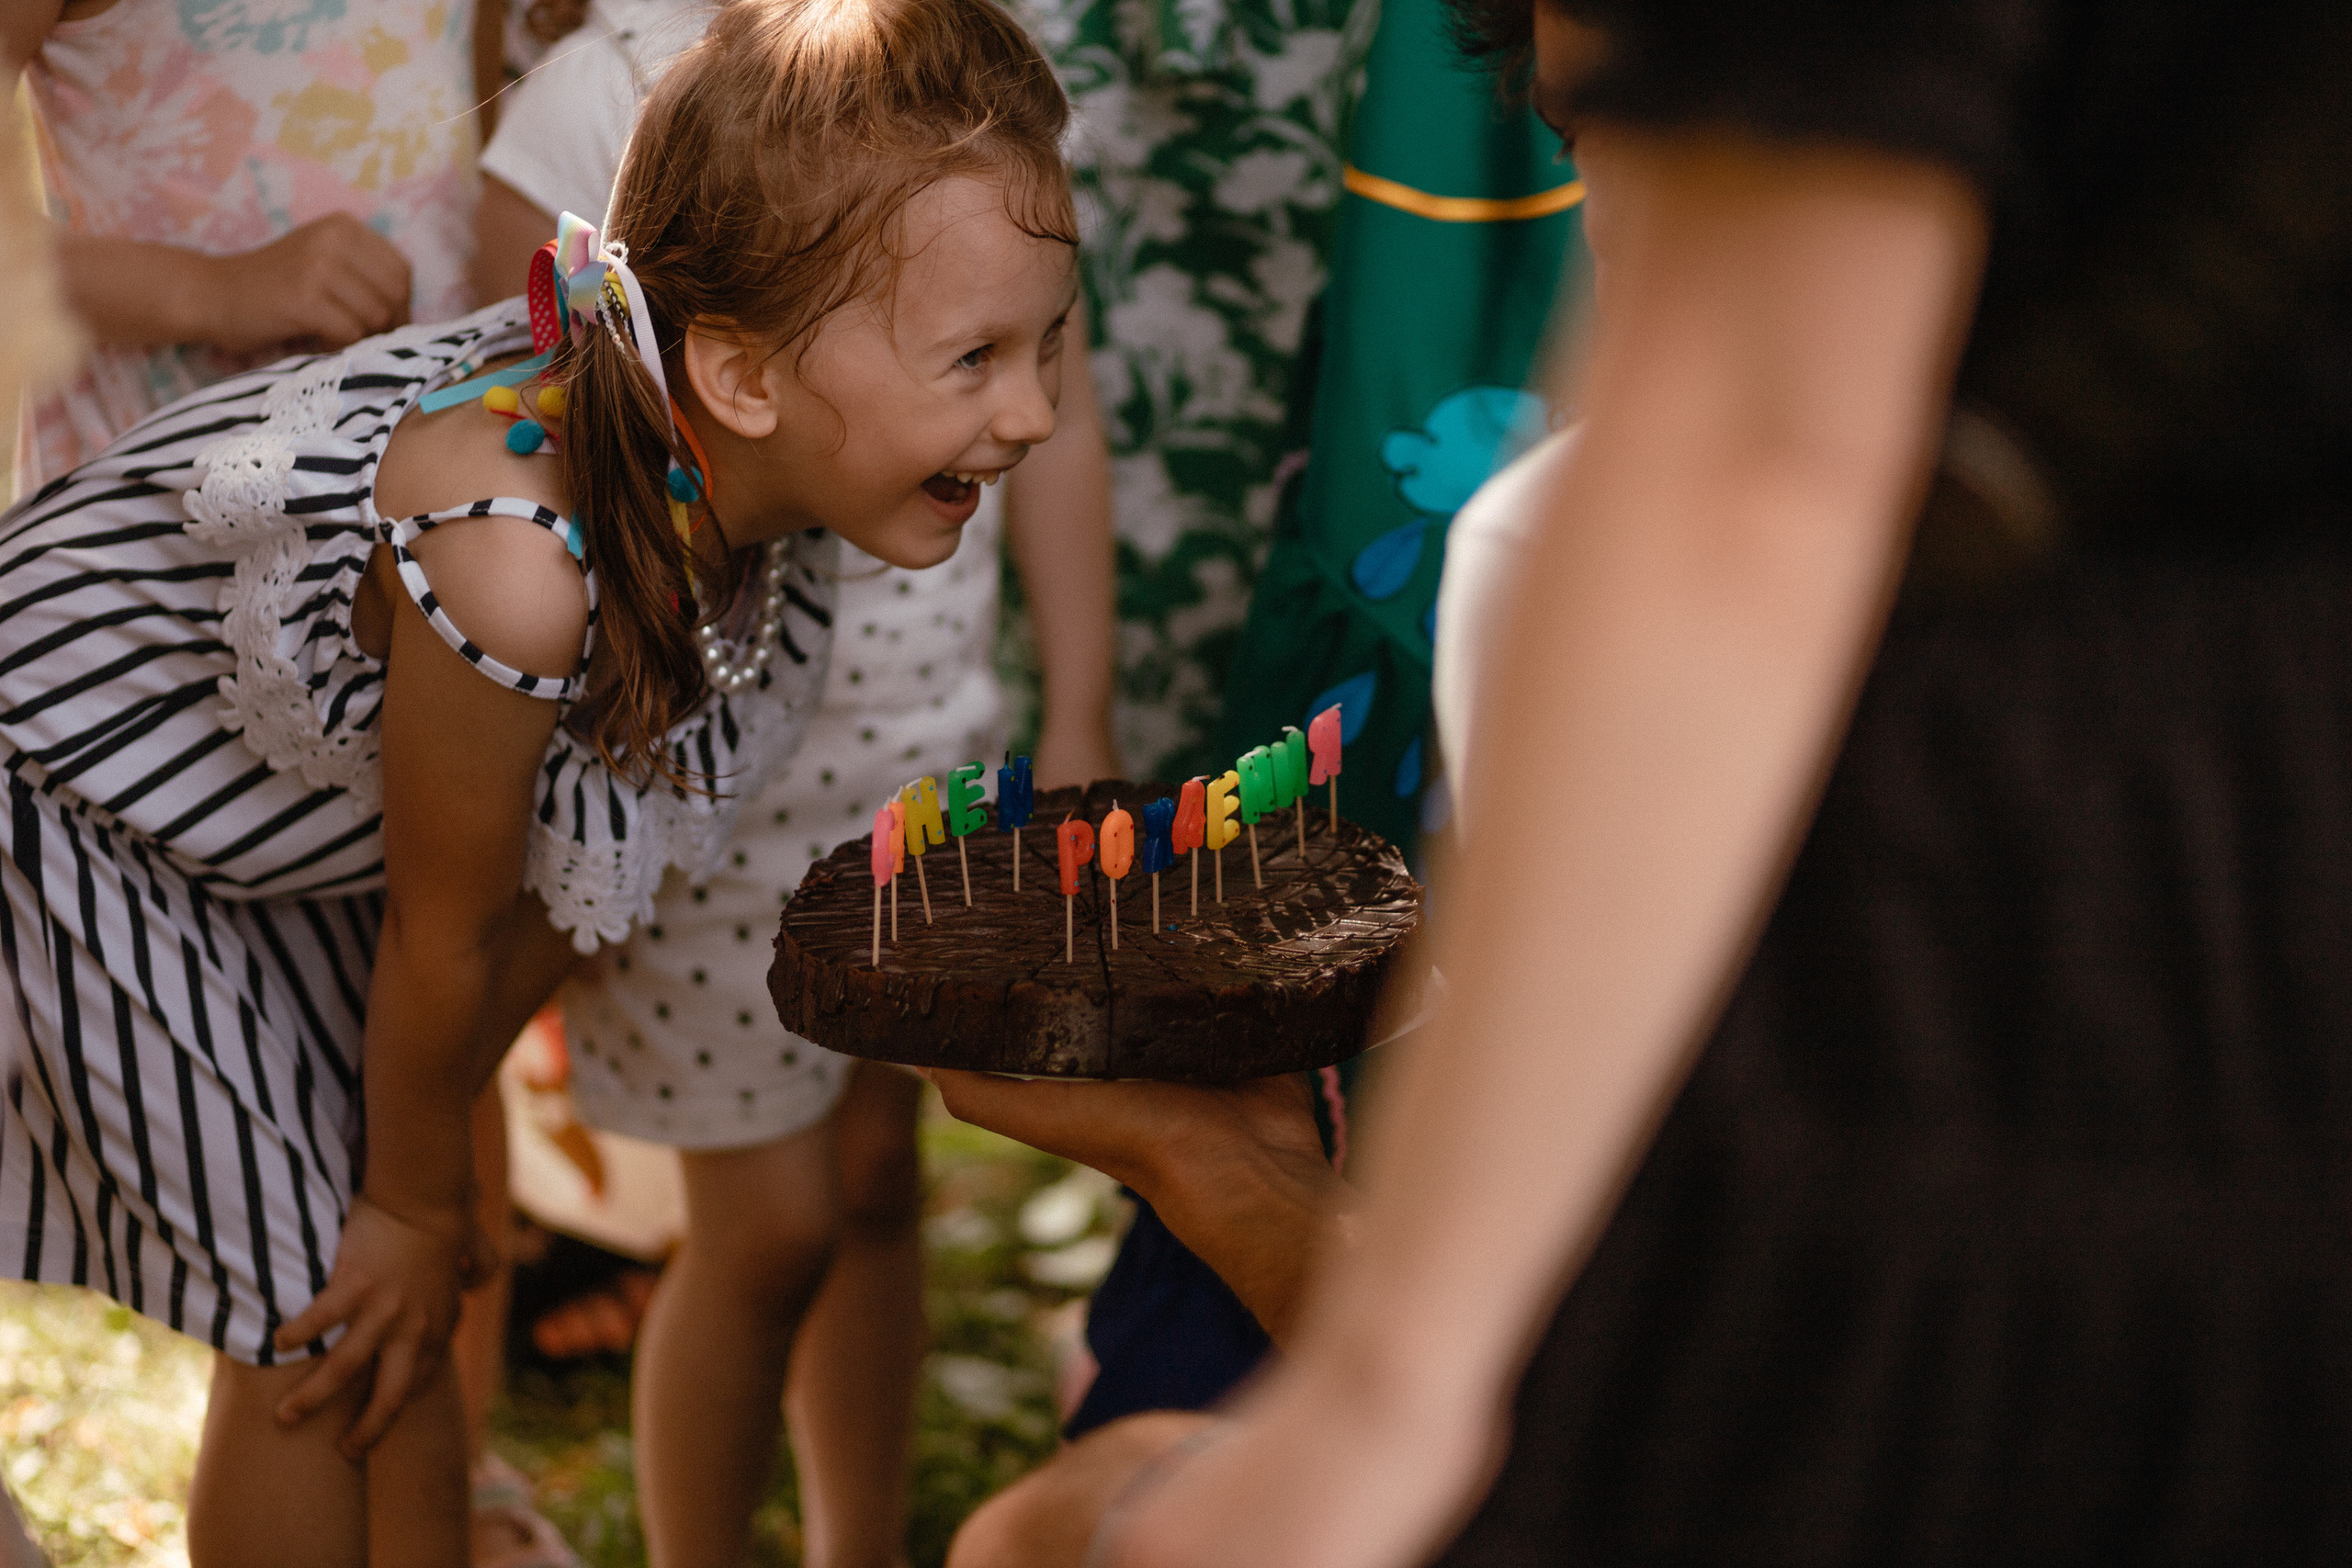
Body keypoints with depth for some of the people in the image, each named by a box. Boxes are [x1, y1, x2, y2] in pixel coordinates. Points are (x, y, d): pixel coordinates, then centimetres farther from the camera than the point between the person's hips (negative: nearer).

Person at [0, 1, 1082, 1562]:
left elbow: (566, 869, -6)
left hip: (302, 791, 7)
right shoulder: (520, 559, -44)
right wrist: (417, 1196, -6)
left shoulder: (735, 464, -21)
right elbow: (443, 931, -24)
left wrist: (423, 1163, 0)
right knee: (311, 1324, -1)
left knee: (397, 1318, 13)